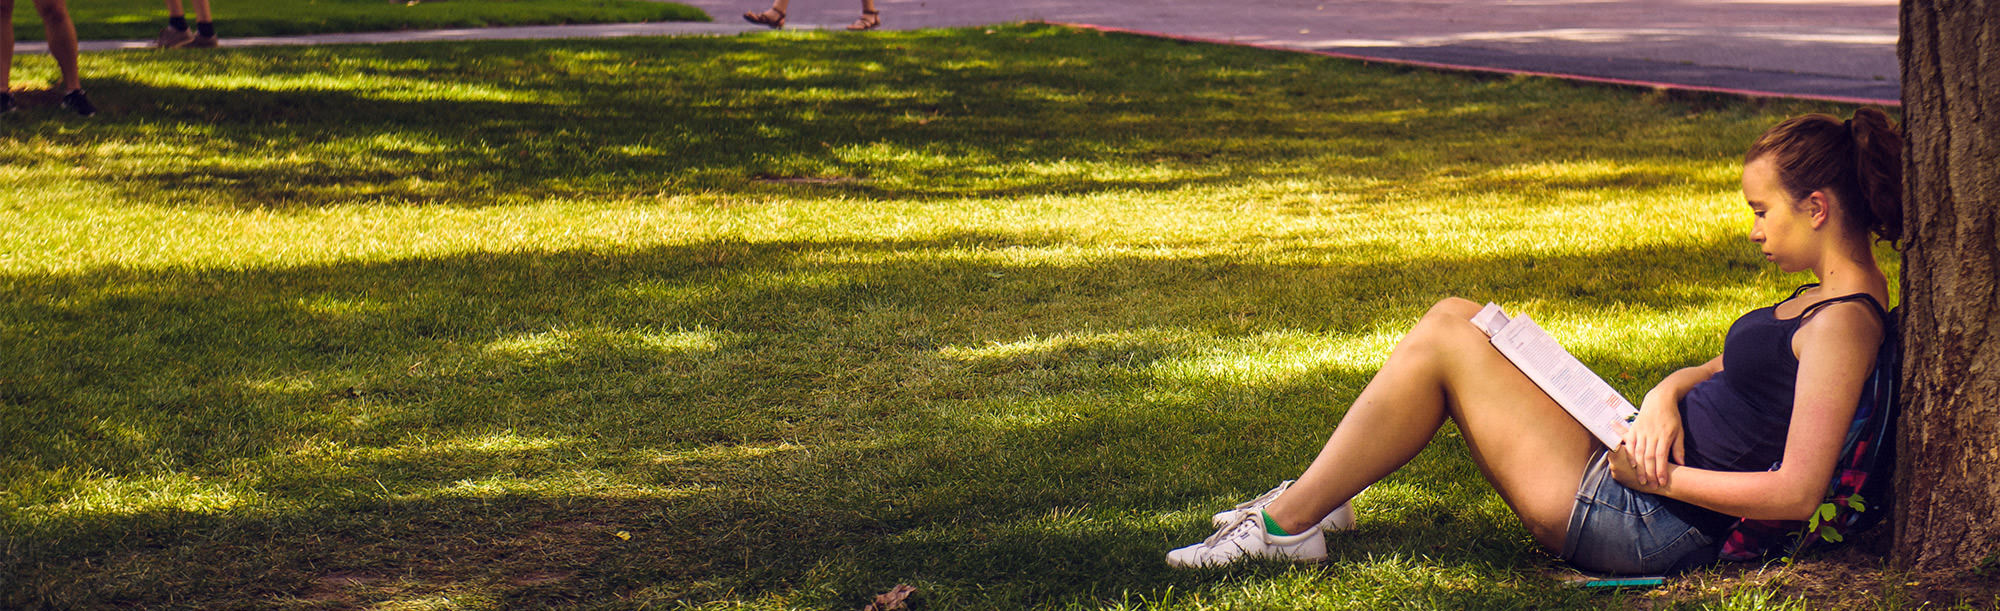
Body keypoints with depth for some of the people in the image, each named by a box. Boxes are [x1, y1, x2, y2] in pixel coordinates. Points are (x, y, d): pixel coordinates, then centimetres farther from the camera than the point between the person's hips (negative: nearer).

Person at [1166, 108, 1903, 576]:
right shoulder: (1824, 297, 13)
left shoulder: (1843, 322, -17)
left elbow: (1796, 493, -26)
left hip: (1646, 525, -10)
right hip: (1633, 475, 10)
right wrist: (1663, 397, -2)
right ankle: (1309, 498, 14)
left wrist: (1661, 476, -17)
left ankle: (1286, 526, -2)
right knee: (1454, 319, 9)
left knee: (1442, 343, -10)